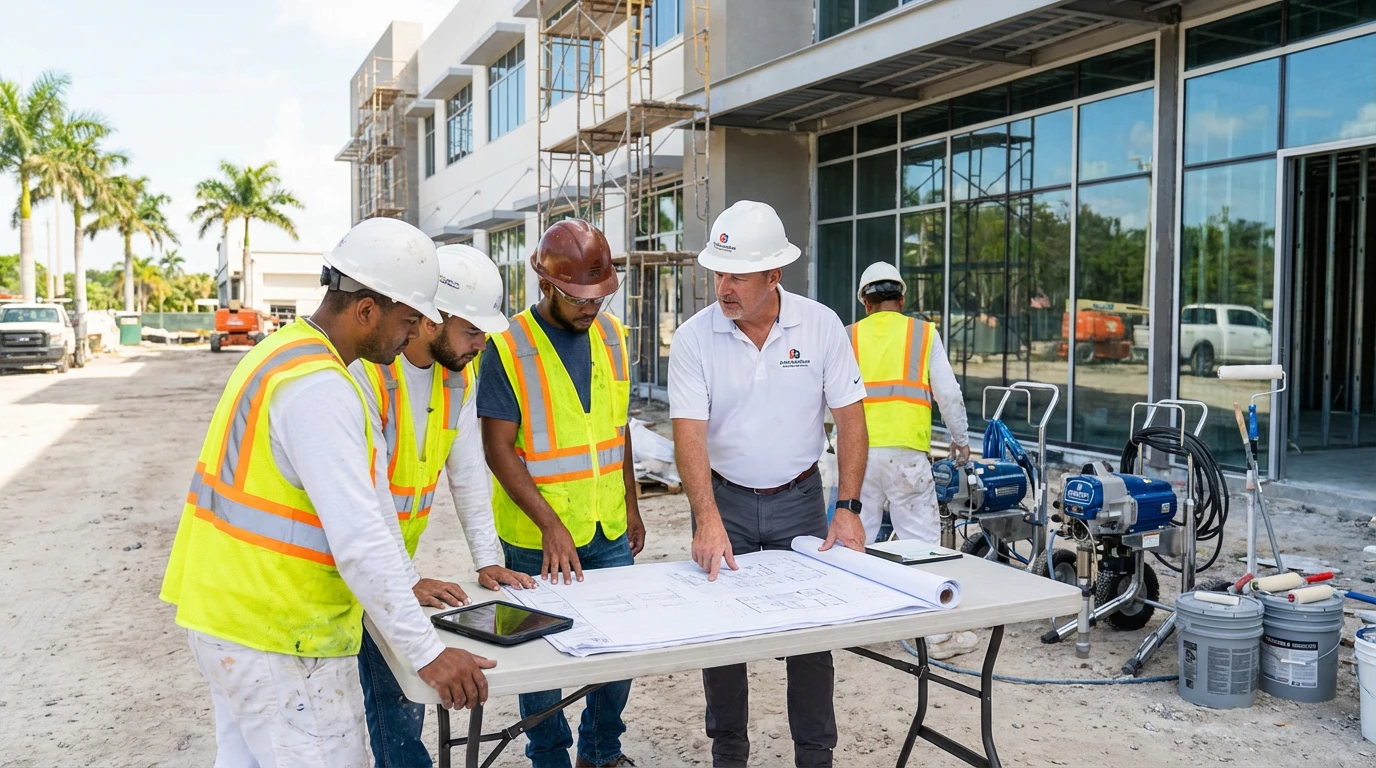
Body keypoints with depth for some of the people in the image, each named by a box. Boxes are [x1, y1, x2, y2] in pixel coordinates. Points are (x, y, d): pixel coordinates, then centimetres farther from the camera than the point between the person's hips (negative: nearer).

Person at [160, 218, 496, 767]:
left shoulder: (281, 353, 9)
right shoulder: (319, 389, -23)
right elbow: (359, 537, -28)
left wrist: (406, 585, 18)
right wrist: (428, 654, -25)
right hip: (279, 640, -10)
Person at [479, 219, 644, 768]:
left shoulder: (610, 334, 5)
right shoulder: (508, 347, -12)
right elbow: (499, 449, -14)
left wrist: (630, 507, 15)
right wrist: (550, 524, -21)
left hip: (610, 531, 5)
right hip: (537, 537, -5)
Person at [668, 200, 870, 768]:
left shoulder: (821, 326, -7)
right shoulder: (693, 338, -11)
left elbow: (850, 418, -5)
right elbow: (689, 432, -18)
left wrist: (848, 508, -13)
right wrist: (708, 521, -29)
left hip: (798, 498, 1)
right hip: (724, 499, 0)